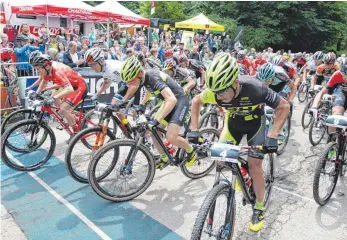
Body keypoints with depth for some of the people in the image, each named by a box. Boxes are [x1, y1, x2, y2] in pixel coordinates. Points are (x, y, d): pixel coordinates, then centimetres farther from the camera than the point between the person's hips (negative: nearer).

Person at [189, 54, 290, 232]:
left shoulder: (255, 89, -39)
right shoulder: (215, 91, -31)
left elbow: (284, 106, -26)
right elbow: (196, 101, -10)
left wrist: (272, 136, -35)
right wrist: (194, 129, -17)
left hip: (255, 122, -3)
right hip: (233, 120, 3)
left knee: (254, 165, -8)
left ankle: (259, 208, 12)